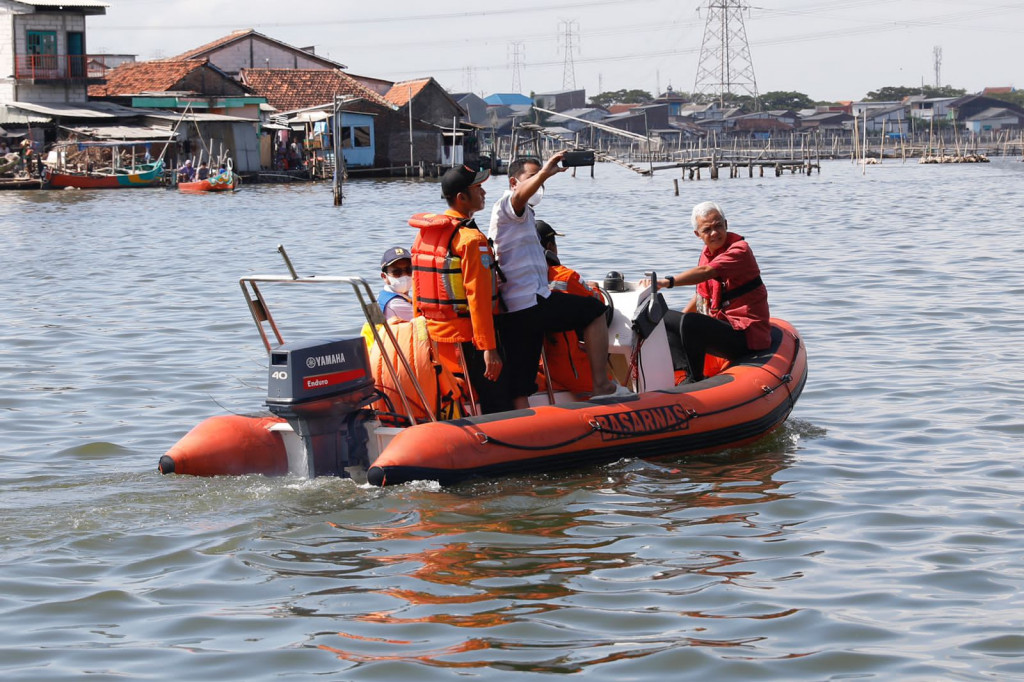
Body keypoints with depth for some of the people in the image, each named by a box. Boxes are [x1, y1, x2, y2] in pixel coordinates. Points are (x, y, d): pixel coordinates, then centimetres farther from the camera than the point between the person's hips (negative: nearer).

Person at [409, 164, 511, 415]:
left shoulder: (424, 233, 9)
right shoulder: (471, 239, -15)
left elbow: (417, 293, 14)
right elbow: (478, 297, -21)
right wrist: (489, 348, -21)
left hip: (435, 334, 8)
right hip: (467, 337, -8)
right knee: (497, 407, -5)